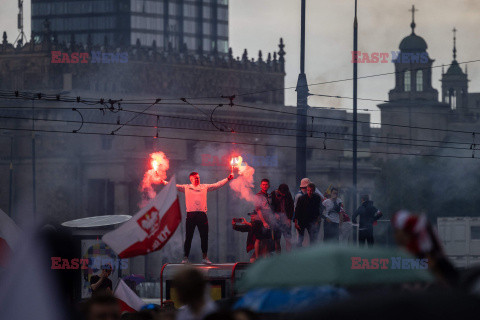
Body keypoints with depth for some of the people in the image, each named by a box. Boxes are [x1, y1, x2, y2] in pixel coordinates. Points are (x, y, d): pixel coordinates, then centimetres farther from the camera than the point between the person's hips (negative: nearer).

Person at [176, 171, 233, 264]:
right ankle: (185, 258, 5)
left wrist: (227, 179, 8)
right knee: (188, 237, 0)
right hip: (191, 215, -2)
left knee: (204, 237, 0)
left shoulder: (204, 187, 14)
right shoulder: (186, 188, 10)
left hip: (202, 214, 2)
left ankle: (205, 257, 7)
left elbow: (217, 185, 14)